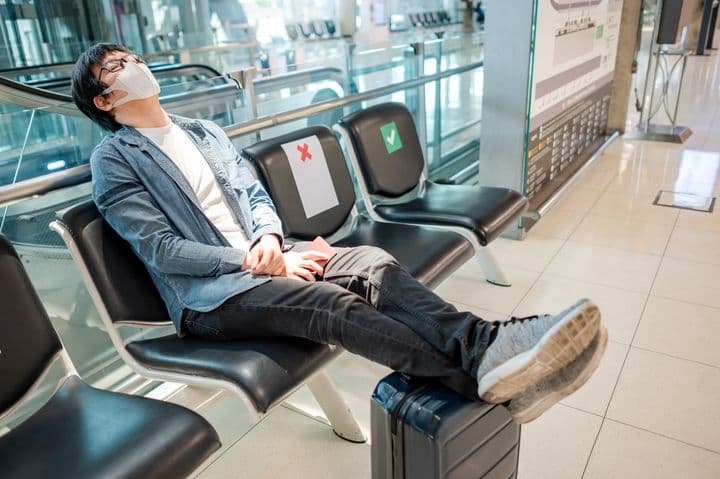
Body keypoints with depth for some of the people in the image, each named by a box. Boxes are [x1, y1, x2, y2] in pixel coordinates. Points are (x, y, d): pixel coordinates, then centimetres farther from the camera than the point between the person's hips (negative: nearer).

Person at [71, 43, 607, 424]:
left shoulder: (205, 131, 21)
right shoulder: (114, 158, 1)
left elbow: (255, 194, 14)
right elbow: (161, 249, -10)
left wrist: (268, 241, -10)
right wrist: (254, 262, -17)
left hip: (258, 259, 6)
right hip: (209, 294, -6)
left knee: (374, 263, -22)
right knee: (335, 304, -33)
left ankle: (487, 343, -39)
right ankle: (487, 375, -44)